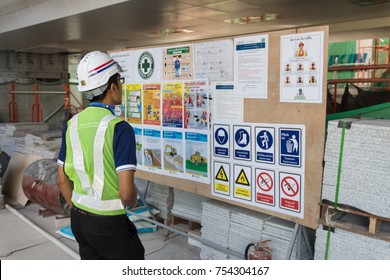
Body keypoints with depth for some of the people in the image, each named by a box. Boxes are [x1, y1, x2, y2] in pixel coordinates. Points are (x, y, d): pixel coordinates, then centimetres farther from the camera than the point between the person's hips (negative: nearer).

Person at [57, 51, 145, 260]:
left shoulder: (72, 125, 0)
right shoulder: (119, 128, -21)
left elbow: (62, 179, 8)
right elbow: (126, 191, -24)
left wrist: (78, 211, 19)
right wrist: (132, 203, -2)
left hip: (78, 219, 7)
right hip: (108, 223, -6)